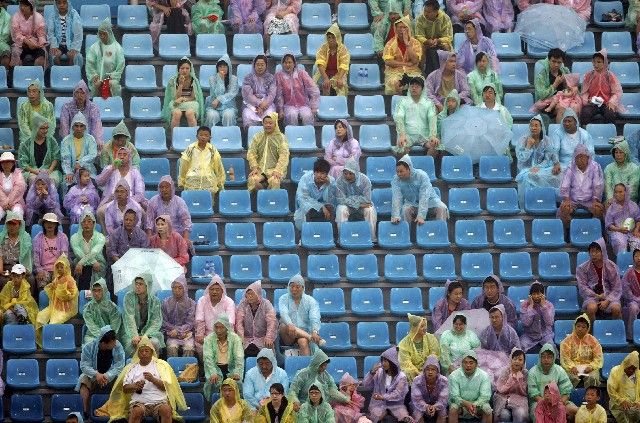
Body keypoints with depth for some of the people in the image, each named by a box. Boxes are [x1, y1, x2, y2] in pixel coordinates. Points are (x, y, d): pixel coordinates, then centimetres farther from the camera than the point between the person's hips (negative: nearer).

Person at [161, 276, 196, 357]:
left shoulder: (191, 303, 6)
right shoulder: (166, 303, 8)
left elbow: (190, 323, 1)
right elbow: (164, 322, 4)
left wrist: (178, 331, -17)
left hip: (186, 333, 0)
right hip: (171, 334, 0)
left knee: (189, 347, -30)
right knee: (172, 346, -31)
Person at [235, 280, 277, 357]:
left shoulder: (266, 304, -1)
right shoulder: (243, 304, 2)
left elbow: (272, 322, -10)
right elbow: (239, 322, -7)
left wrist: (268, 338, -24)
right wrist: (240, 338, -22)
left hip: (262, 338, -1)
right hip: (247, 338, 1)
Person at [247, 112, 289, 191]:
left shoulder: (281, 138, 5)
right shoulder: (257, 137, 14)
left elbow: (284, 156, -5)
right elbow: (251, 153, 8)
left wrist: (278, 170, -19)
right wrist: (255, 168, -8)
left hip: (275, 169, -2)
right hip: (260, 169, 2)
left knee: (274, 181, -36)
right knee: (252, 180, -32)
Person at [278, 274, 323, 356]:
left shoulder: (310, 301, 6)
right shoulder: (284, 299, 5)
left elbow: (314, 318, -11)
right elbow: (284, 313, -16)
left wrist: (314, 332, -33)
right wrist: (290, 325, -39)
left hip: (304, 333, 0)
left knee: (303, 342, -35)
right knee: (284, 326, -34)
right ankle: (314, 339, -35)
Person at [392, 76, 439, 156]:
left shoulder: (428, 103, 13)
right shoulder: (403, 101, 10)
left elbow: (432, 119, 0)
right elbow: (399, 118, -4)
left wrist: (433, 136, -20)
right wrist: (402, 135, -23)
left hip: (424, 134, 1)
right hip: (408, 134, -1)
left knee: (435, 145, -29)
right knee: (402, 148, -34)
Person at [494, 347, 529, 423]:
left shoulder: (525, 373, 1)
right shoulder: (505, 371, -2)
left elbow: (524, 393, -2)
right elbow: (501, 390, -7)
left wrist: (520, 379, -16)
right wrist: (511, 379, -18)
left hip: (519, 399, 1)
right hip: (504, 398, -1)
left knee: (521, 415, -32)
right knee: (505, 415, -31)